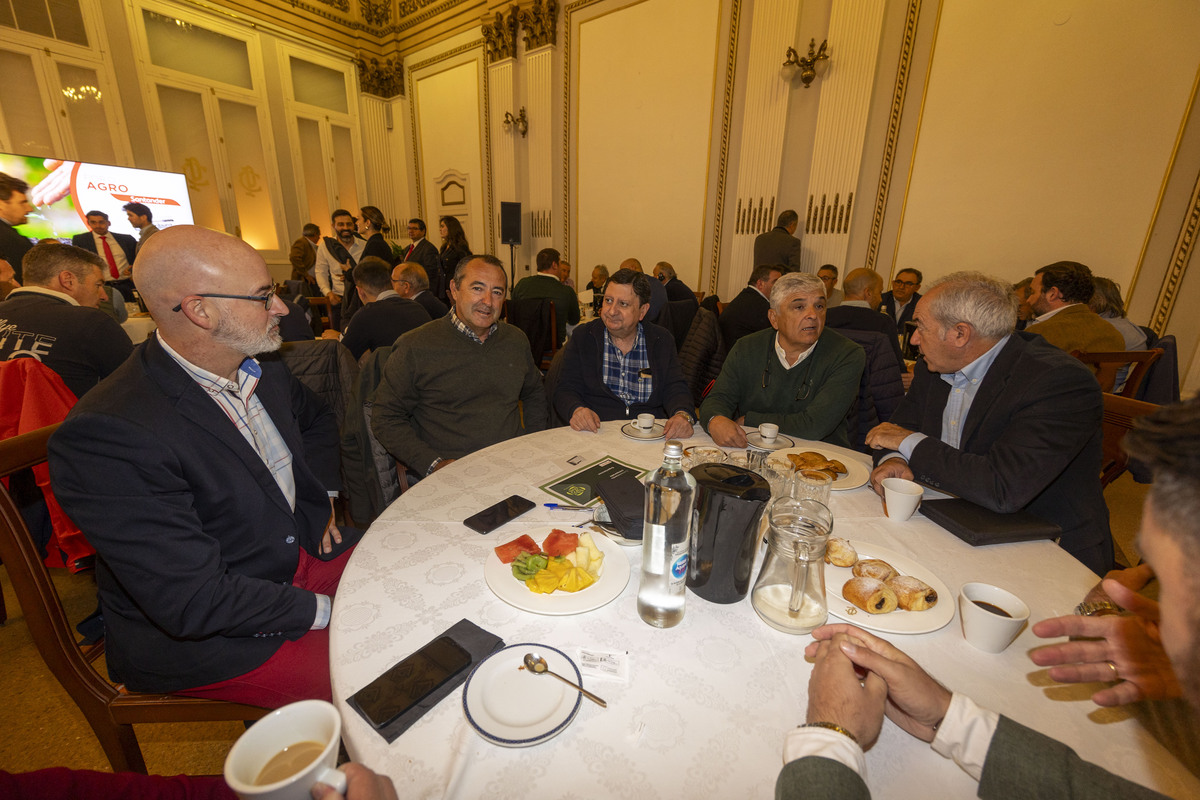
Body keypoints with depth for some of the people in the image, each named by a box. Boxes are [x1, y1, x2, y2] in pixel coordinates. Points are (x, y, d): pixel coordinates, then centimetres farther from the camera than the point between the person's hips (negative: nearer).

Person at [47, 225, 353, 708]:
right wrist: (323, 610, -19)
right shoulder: (108, 436, -28)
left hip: (301, 552, 8)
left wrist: (320, 497, 7)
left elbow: (315, 416, 21)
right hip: (197, 635, -7)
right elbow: (195, 603, -28)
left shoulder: (261, 370, -2)